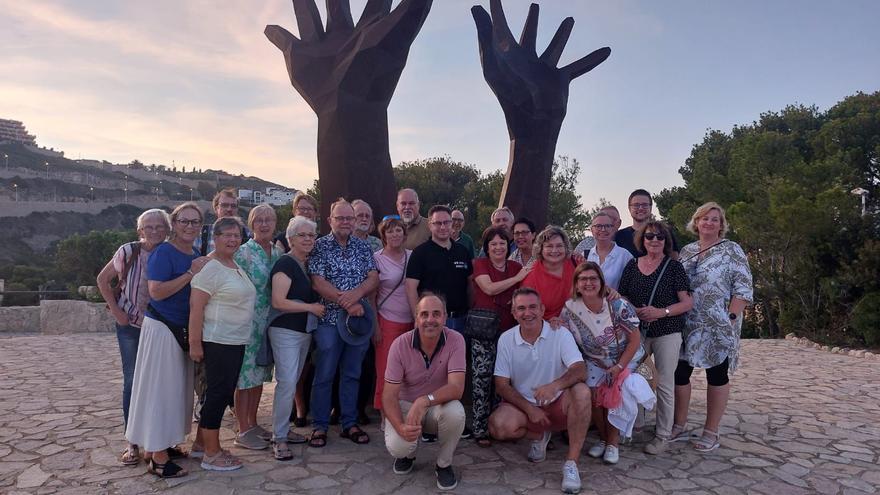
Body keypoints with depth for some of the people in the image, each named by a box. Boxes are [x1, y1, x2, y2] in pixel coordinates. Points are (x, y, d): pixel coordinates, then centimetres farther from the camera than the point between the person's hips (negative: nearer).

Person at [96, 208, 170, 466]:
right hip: (131, 326, -1)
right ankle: (133, 443, 12)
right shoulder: (128, 252, -11)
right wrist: (115, 310, -5)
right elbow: (103, 279, 0)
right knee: (132, 382, 1)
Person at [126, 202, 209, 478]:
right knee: (161, 388, -1)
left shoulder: (197, 257, 9)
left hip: (184, 330, 8)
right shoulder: (163, 253, -14)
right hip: (162, 329, -8)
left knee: (176, 388, 15)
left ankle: (159, 445, 29)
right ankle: (158, 459, 8)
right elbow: (156, 291, -25)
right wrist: (191, 274, -24)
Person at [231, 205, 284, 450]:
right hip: (248, 320, -6)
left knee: (259, 373, 14)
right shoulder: (243, 252, -10)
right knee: (245, 375, 0)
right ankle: (242, 432, 10)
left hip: (270, 320, 7)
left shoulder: (278, 252, 9)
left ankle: (252, 423, 27)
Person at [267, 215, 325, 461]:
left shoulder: (309, 265, 12)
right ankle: (279, 438, -1)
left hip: (304, 332, 8)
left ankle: (283, 429, 25)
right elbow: (278, 301, -20)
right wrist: (311, 307, -16)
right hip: (285, 331, -8)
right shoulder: (285, 264, -13)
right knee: (287, 383, -11)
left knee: (292, 382, 14)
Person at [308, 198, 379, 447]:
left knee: (352, 374, 12)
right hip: (330, 319, -3)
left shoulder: (363, 247, 9)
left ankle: (350, 423, 23)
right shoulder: (319, 246, -2)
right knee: (324, 375, 3)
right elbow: (318, 282, -11)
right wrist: (348, 303, -18)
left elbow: (374, 278, 1)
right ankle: (320, 426, 16)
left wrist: (355, 294, -19)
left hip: (358, 318, 4)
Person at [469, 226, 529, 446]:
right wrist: (517, 278, -9)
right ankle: (480, 429, 2)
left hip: (509, 330, 3)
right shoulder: (480, 264, 2)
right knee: (482, 378, -6)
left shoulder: (517, 267, 12)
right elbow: (489, 288, -13)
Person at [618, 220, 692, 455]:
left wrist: (661, 312, -19)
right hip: (637, 331, 4)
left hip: (667, 332, -3)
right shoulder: (632, 265, 6)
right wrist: (634, 311, -10)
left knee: (664, 384, 2)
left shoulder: (674, 267, -3)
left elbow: (688, 302, -6)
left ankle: (663, 435, 15)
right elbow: (622, 297, 10)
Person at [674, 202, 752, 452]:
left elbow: (743, 289, -9)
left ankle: (711, 432, 17)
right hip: (686, 325, 5)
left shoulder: (732, 250, -3)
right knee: (679, 372, 6)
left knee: (717, 375, 6)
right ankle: (679, 427, 20)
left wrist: (731, 318, -16)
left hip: (718, 328, -5)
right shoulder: (686, 251, 10)